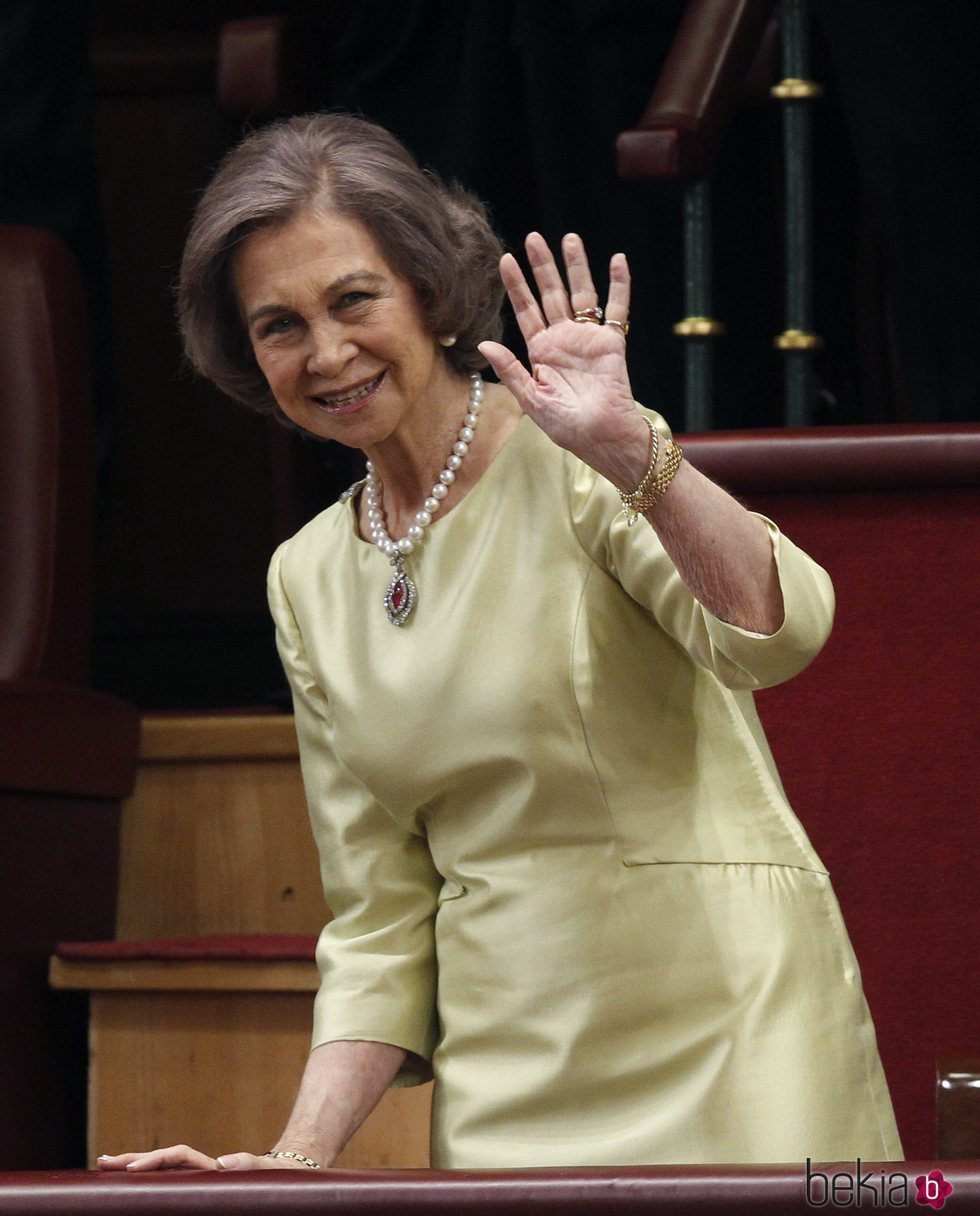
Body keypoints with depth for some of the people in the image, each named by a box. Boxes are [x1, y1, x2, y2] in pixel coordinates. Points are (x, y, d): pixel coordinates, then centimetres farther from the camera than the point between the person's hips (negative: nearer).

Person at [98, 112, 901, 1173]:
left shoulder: (571, 470, -7)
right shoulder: (308, 581, 11)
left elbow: (778, 633, -25)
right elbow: (379, 923, 12)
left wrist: (627, 449, -36)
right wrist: (301, 1153, 0)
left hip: (723, 1044, -5)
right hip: (504, 1080, 5)